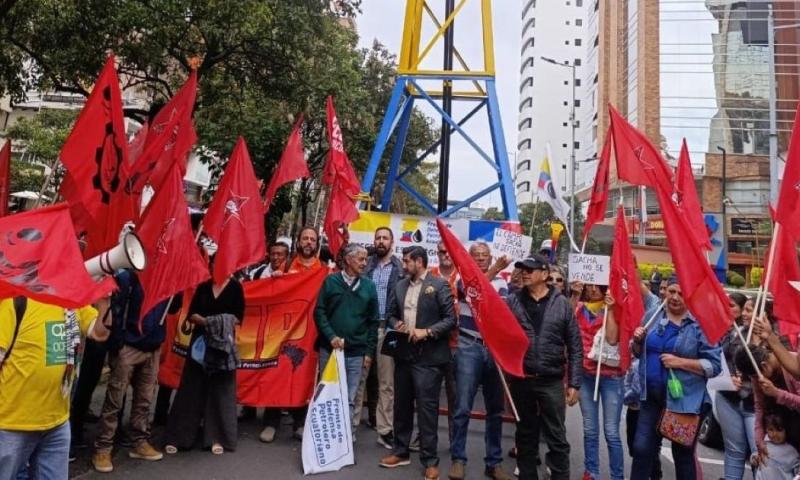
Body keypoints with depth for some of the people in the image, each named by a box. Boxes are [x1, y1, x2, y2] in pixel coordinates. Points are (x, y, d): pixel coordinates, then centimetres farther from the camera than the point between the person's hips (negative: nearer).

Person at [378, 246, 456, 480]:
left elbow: (450, 319, -10)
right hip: (404, 353, 6)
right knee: (402, 404, 15)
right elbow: (390, 313, 19)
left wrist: (427, 332, -19)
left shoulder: (439, 285, -8)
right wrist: (397, 324, -2)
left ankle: (430, 460, 10)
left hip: (428, 356, -6)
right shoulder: (400, 285, 11)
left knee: (427, 406, -2)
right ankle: (401, 451, 31)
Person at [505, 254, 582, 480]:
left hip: (552, 382, -1)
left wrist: (574, 383, -1)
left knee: (557, 438, 5)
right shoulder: (513, 301, 2)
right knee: (526, 435, 15)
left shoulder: (562, 304, -1)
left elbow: (575, 347, 2)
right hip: (520, 380, 2)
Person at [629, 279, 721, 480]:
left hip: (685, 401, -4)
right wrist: (637, 340, -7)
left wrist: (680, 362, -21)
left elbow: (714, 365, -11)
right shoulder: (652, 316, 5)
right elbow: (639, 353, 14)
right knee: (641, 449, 6)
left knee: (683, 455, 14)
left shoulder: (700, 324, -10)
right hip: (652, 397, 4)